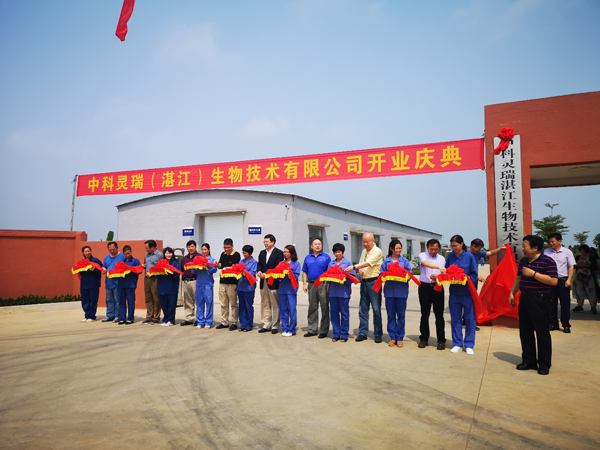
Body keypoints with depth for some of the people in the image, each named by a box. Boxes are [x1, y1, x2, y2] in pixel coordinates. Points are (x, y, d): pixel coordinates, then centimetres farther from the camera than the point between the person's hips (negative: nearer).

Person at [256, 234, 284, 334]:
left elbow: (277, 267, -10)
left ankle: (275, 326, 6)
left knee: (275, 305, -1)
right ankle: (266, 325, 18)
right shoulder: (262, 253, 17)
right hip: (263, 282, 6)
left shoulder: (279, 253, -3)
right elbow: (259, 264, 13)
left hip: (273, 282, -6)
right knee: (265, 305, 10)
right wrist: (259, 271, -9)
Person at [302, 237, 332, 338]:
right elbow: (304, 272, 15)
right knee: (312, 308, 10)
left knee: (324, 308, -1)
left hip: (323, 285, -4)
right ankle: (312, 330, 19)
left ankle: (324, 331, 7)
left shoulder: (326, 257, 2)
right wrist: (304, 284, 5)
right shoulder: (308, 258, 13)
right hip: (311, 285, 4)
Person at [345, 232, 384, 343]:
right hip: (364, 282, 7)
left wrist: (354, 267, -26)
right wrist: (359, 270, -1)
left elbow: (368, 263, -20)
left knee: (376, 309, -3)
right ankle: (362, 333, 15)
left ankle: (378, 334, 5)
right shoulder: (364, 252, 16)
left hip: (374, 282, -7)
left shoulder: (377, 251, -7)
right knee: (362, 309, 8)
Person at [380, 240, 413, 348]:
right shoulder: (386, 261, 8)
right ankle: (392, 337, 15)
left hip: (401, 291, -1)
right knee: (391, 315, 5)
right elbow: (381, 274, 6)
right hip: (389, 291, 1)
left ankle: (400, 338, 13)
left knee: (401, 315, 3)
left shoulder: (405, 261, 7)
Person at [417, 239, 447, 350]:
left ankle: (441, 340, 9)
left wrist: (437, 276, -16)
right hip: (424, 287, -1)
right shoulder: (422, 255, 1)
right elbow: (426, 263, -22)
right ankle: (424, 339, 16)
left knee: (439, 315, 1)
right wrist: (439, 267, -38)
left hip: (438, 287, 2)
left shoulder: (441, 258, 11)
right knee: (424, 314, 6)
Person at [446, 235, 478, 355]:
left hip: (467, 292, -3)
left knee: (469, 319, 5)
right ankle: (457, 344, 20)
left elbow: (474, 274, -5)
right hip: (454, 291, 3)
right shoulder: (450, 257, 5)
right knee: (455, 319, 9)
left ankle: (469, 345, 16)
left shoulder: (469, 256, -6)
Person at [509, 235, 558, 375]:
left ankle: (544, 364, 13)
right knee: (525, 331, 12)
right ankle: (529, 361, 23)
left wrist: (533, 273, -23)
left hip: (539, 300, -7)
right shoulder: (523, 261, 11)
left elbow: (554, 281, -21)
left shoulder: (548, 261, -12)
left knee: (542, 333, 2)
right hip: (524, 299, 7)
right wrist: (512, 293, 17)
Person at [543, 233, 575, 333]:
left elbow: (571, 266, 1)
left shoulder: (567, 252, 2)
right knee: (551, 303, 6)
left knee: (565, 303, 2)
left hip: (563, 280, -2)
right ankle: (553, 324, 16)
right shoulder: (546, 252, 7)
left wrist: (569, 280, -9)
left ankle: (566, 325, 12)